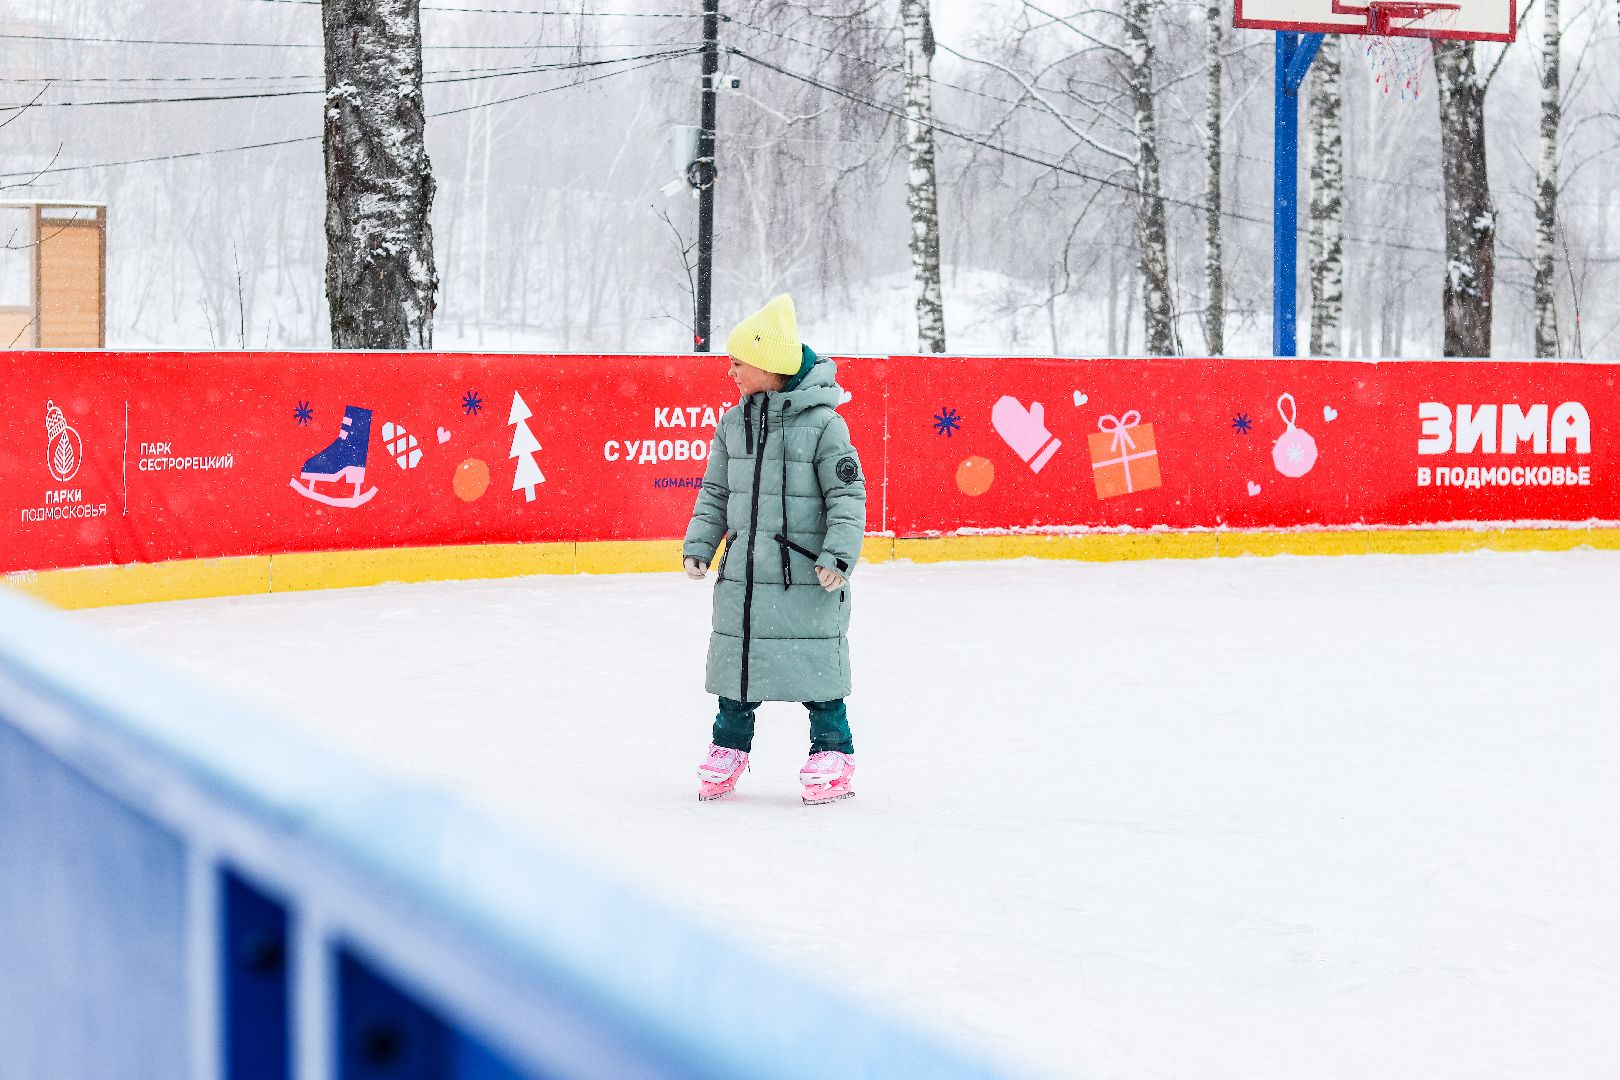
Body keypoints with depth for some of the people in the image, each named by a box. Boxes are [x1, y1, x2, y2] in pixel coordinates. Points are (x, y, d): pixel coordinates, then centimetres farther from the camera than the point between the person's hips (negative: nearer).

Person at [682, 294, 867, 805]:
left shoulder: (821, 423, -9)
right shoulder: (733, 424, 8)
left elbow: (848, 494, -8)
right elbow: (715, 491, 16)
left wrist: (838, 553, -17)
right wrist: (699, 545, 6)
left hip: (806, 576, -5)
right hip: (742, 574, 5)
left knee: (815, 665, 0)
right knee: (736, 659, 11)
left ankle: (832, 753, 14)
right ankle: (729, 747, 26)